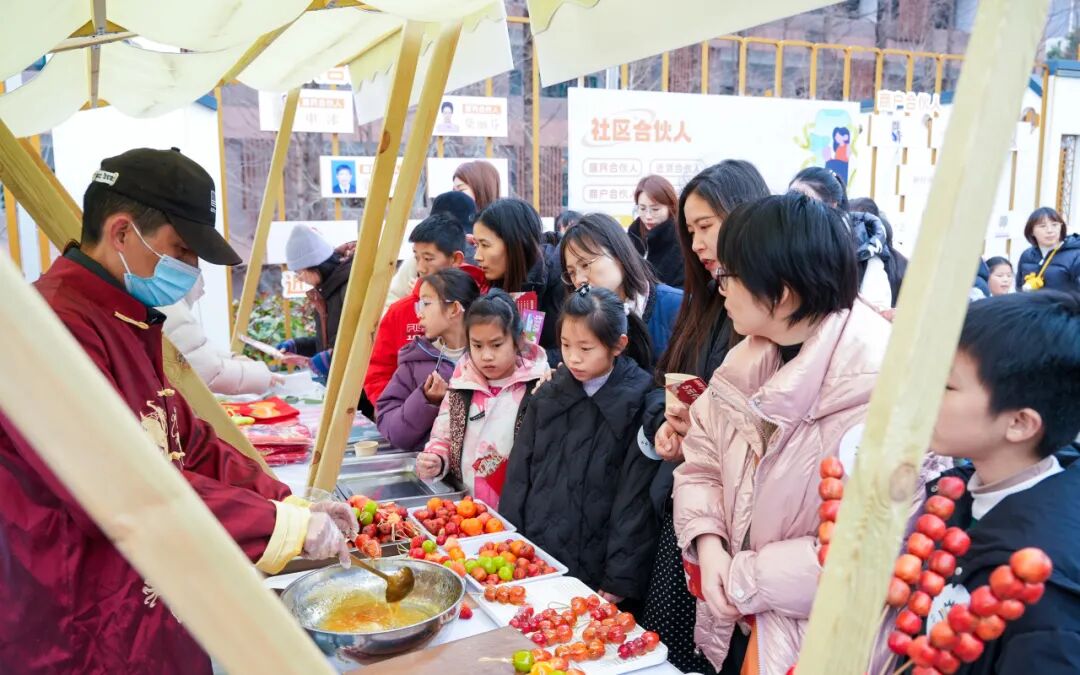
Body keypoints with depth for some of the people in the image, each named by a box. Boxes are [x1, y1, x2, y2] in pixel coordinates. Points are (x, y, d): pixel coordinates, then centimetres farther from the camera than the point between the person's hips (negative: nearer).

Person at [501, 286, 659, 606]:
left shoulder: (639, 405, -10)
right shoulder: (549, 396, 4)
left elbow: (635, 499, -11)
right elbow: (519, 474, 7)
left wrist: (620, 581, -12)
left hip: (592, 574, -4)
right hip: (531, 561, 4)